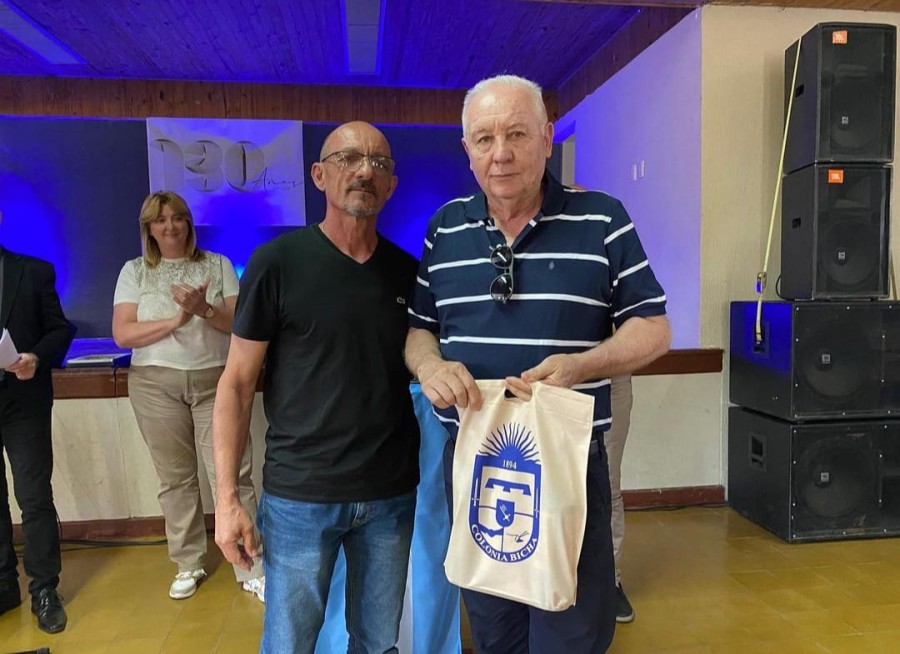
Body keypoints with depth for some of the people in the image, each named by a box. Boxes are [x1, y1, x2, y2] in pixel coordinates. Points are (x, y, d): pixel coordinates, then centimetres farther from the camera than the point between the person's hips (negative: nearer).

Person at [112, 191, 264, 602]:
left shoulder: (218, 265, 6)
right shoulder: (134, 271, 7)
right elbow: (122, 334, -2)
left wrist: (204, 310, -19)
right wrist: (177, 319, -14)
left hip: (216, 381, -1)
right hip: (155, 384, 1)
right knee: (175, 478, 9)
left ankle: (251, 569, 6)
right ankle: (188, 565, 26)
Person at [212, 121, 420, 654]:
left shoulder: (407, 271, 3)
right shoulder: (278, 261, -8)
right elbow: (238, 382, -6)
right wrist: (227, 498, -9)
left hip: (393, 493, 4)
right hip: (300, 494, -3)